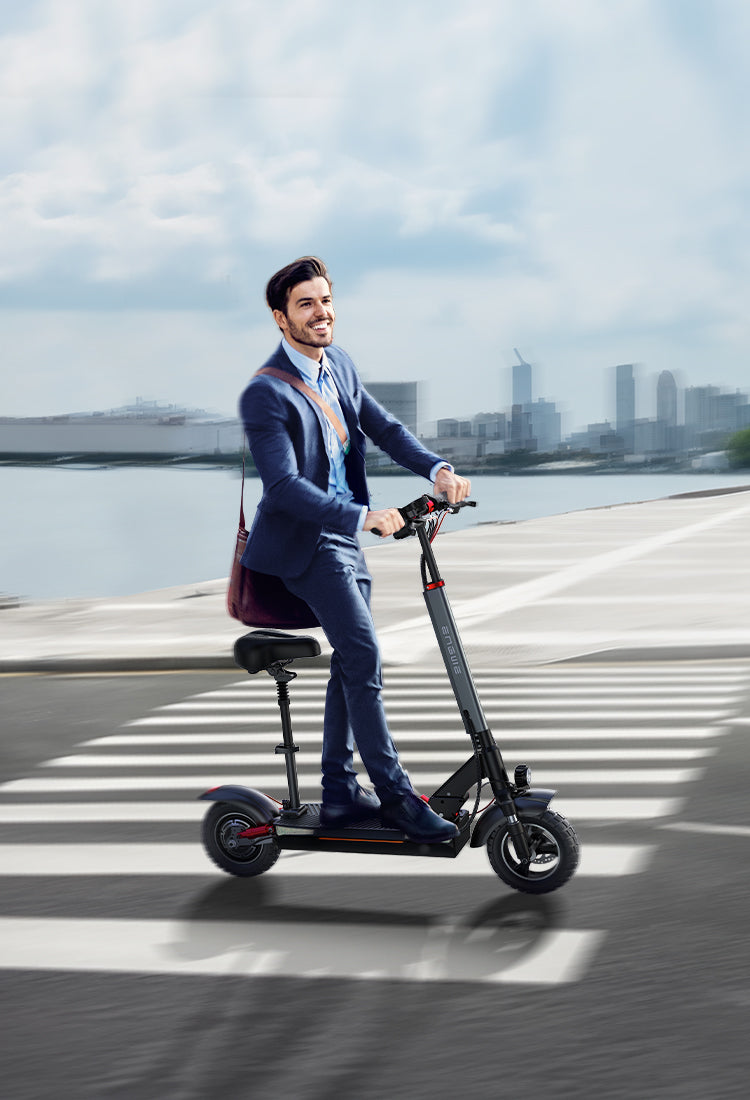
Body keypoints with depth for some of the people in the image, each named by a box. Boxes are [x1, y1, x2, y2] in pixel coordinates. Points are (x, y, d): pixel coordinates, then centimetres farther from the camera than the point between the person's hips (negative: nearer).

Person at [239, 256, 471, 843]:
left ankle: (340, 792, 22)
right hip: (302, 541, -9)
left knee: (351, 662, 13)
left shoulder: (339, 363, 6)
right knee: (364, 658, -16)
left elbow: (384, 427, 6)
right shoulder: (266, 394, -20)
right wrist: (363, 516, -37)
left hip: (344, 535, 9)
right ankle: (395, 794, -10)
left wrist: (438, 469, -12)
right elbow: (285, 487, -27)